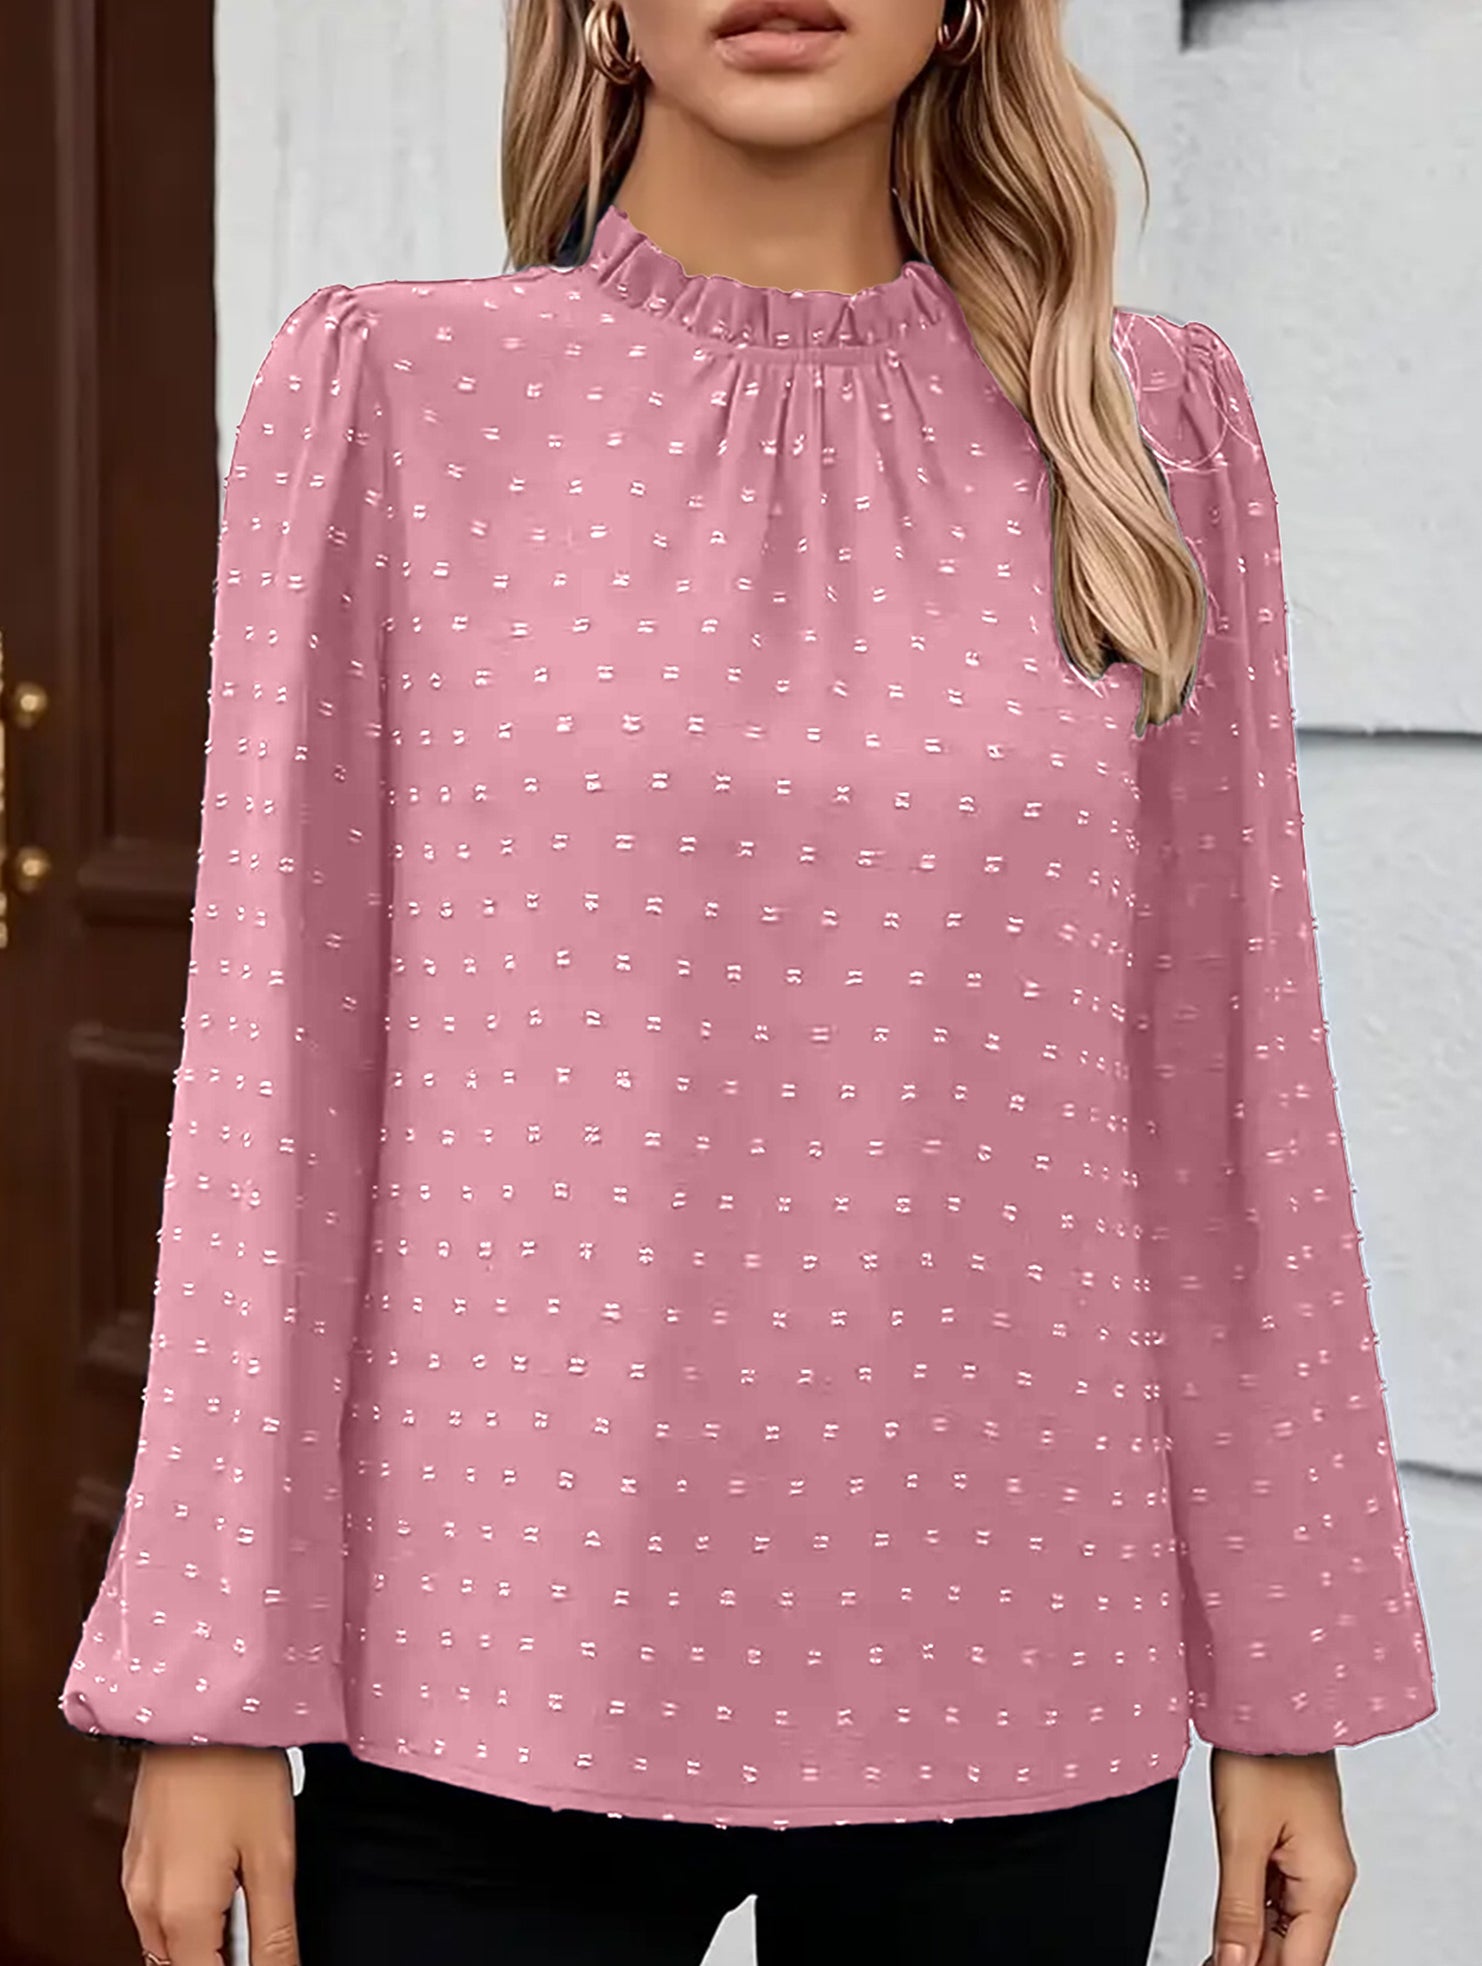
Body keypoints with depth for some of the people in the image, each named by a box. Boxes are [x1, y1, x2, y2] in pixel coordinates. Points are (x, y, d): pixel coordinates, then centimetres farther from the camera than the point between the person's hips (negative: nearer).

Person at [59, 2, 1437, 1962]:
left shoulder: (1144, 423, 3)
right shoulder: (392, 392, -1)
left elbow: (1224, 1077, 4)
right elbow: (276, 1052, -2)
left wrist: (1288, 1682, 4)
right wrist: (212, 1686, -4)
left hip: (1010, 1684, 2)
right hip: (497, 1682, -1)